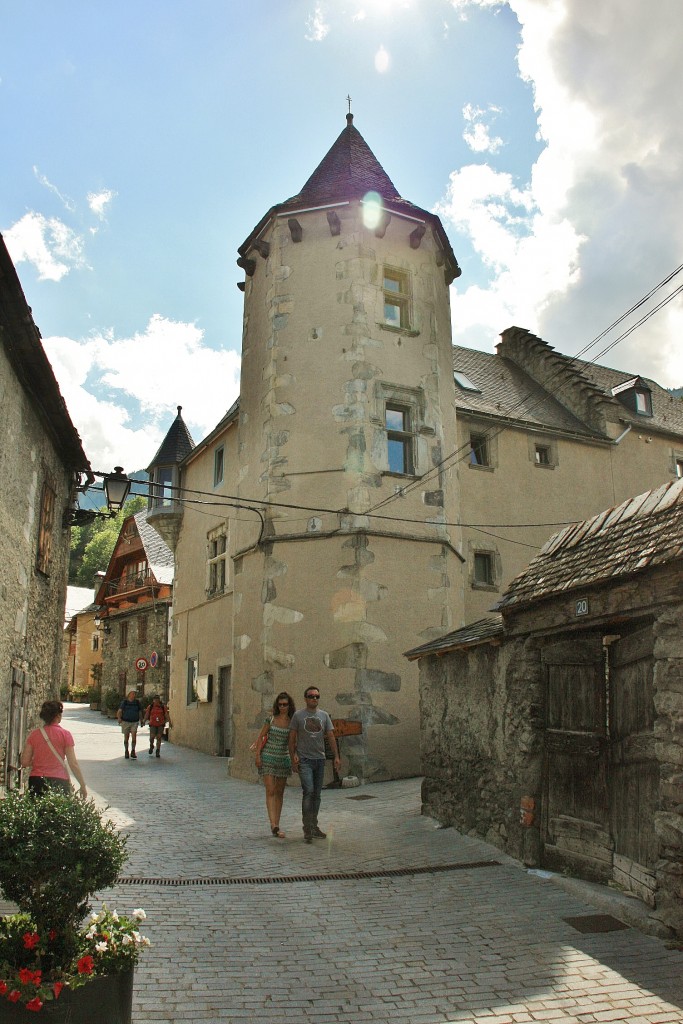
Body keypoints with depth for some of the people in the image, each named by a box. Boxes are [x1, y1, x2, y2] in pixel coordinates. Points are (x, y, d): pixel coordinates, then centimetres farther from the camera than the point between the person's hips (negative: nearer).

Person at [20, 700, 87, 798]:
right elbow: (73, 764, -5)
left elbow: (24, 762, 3)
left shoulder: (33, 734, 4)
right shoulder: (65, 734, -4)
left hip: (36, 780, 3)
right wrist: (83, 785, 2)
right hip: (59, 781, -3)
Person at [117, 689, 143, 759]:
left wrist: (141, 721, 13)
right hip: (125, 722, 0)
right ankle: (126, 752, 23)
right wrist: (119, 718, -22)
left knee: (134, 735, -17)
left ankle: (133, 751, -14)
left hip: (134, 722, 0)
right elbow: (119, 711, -6)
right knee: (126, 737, 7)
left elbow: (140, 712, 13)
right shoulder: (124, 702, -2)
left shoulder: (137, 702, 4)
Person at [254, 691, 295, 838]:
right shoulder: (271, 719, -4)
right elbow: (261, 737, -2)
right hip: (268, 758, -3)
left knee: (279, 793, 9)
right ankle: (273, 825, -17)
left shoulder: (292, 723, 1)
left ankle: (276, 824, 17)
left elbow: (292, 743, 7)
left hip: (283, 759, 3)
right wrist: (257, 756, -8)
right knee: (270, 791, -11)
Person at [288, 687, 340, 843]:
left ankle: (314, 827, 21)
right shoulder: (298, 715, 0)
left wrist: (336, 757, 0)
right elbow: (292, 739, 1)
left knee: (316, 794, 10)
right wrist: (293, 758, -7)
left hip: (320, 759, 4)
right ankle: (307, 830, -12)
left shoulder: (324, 715, 9)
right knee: (308, 791, -16)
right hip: (304, 760, -4)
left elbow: (331, 737, 8)